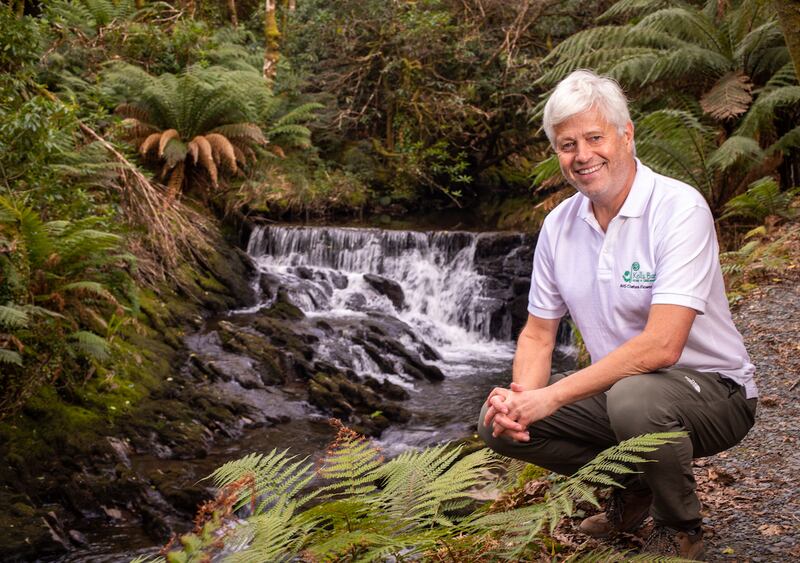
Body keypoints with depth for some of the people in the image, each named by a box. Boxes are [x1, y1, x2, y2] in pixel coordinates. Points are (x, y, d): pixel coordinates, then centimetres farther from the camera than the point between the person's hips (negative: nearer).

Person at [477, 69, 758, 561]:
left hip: (712, 390, -6)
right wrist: (519, 396, -16)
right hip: (616, 387, 6)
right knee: (499, 422, -8)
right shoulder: (560, 224, 0)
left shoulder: (679, 208, -21)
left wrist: (551, 396, -28)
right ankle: (632, 490, 11)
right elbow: (539, 333, 6)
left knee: (634, 398, -38)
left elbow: (661, 346, -30)